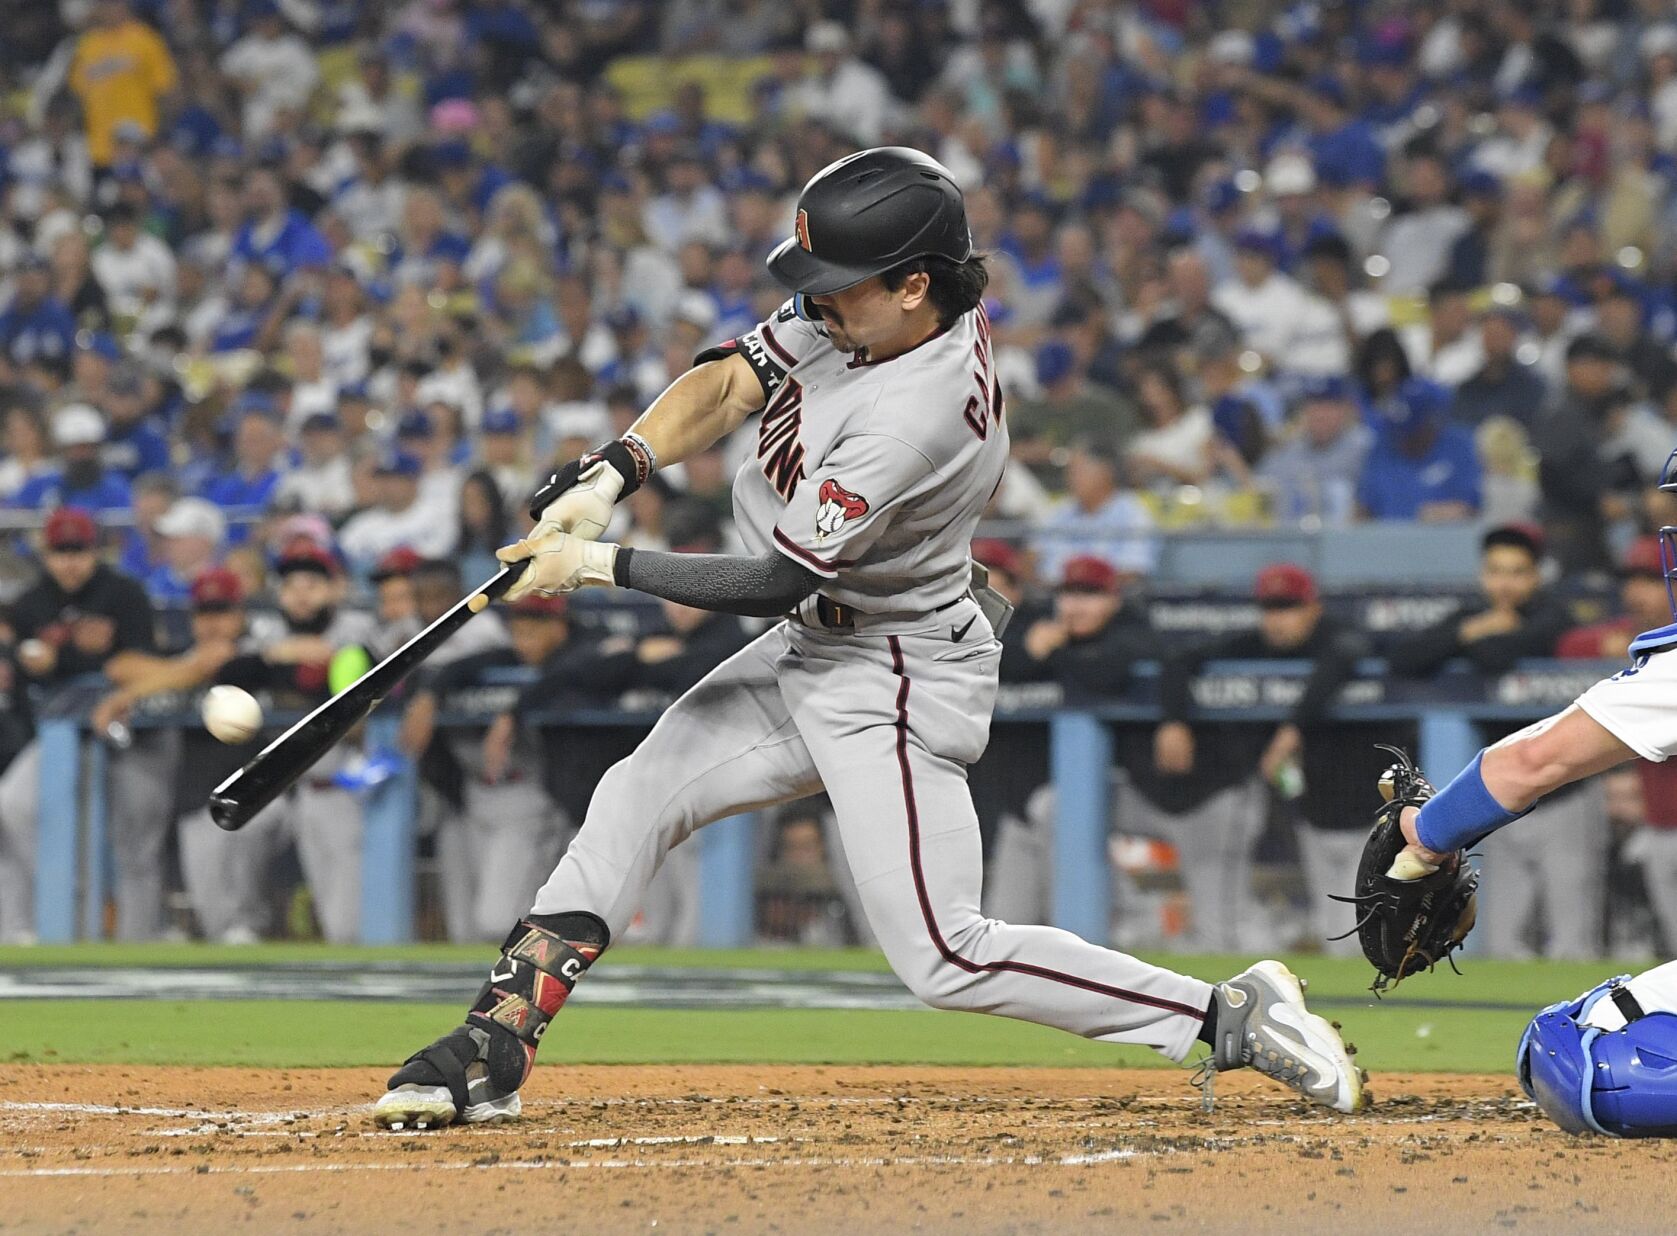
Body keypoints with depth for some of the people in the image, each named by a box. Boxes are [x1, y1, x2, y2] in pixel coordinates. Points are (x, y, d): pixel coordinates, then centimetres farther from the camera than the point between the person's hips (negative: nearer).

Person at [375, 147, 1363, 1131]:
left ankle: (1233, 1020, -8)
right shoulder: (857, 309, -6)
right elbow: (730, 381, -2)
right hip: (813, 649, 10)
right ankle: (493, 1056, 9)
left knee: (943, 957, -11)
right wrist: (616, 471, -18)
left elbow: (779, 581, -26)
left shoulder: (923, 412, -31)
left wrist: (603, 567, -21)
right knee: (636, 800, 6)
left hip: (900, 680, -9)